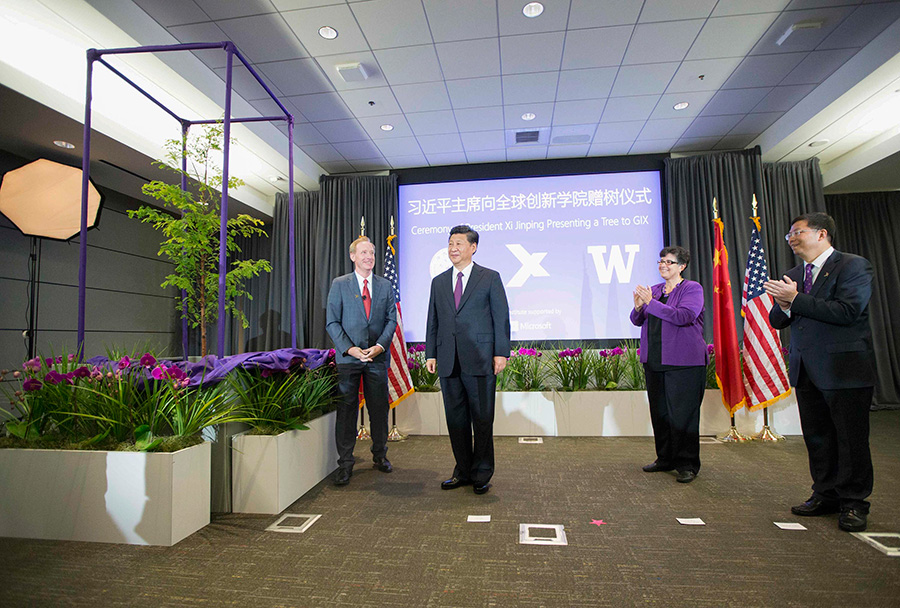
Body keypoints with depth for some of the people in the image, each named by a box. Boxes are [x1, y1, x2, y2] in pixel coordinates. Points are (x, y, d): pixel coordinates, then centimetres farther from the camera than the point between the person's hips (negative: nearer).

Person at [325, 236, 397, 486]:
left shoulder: (385, 285, 9)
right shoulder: (339, 284, 3)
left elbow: (392, 319, 6)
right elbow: (332, 322, -1)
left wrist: (380, 345, -9)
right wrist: (349, 348, -13)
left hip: (377, 356, 2)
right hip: (348, 357, -2)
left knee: (379, 408, 9)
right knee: (346, 409, 3)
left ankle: (380, 455, 27)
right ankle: (345, 463, 14)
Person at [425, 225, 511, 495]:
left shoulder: (490, 278, 3)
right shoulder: (439, 282, 15)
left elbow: (501, 317, 0)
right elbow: (433, 321, 15)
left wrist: (501, 352, -7)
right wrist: (430, 354, 9)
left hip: (479, 360, -4)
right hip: (448, 361, 4)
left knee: (482, 418, 3)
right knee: (456, 419, 10)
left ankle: (482, 474, 19)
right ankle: (463, 471, 25)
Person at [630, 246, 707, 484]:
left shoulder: (692, 288, -3)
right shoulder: (654, 290, 14)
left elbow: (684, 316, -20)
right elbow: (638, 321, 13)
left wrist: (650, 303, -19)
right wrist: (639, 307, -9)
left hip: (683, 362, -6)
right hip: (654, 361, 6)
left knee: (683, 413, -3)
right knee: (659, 411, 11)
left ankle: (687, 464, 10)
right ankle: (666, 458, 24)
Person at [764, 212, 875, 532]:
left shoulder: (854, 266, -6)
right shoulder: (792, 275, 13)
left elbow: (847, 311, -20)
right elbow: (776, 321, 9)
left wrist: (796, 299, -18)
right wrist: (783, 305, -12)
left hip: (844, 369, -6)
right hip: (806, 370, 6)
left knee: (850, 439, 4)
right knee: (817, 437, 13)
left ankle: (853, 503, 17)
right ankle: (826, 495, 26)